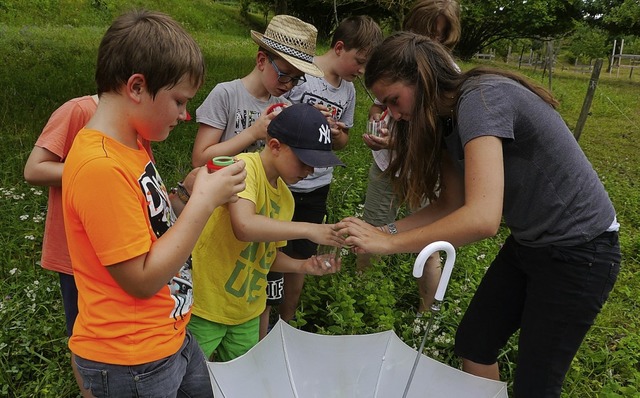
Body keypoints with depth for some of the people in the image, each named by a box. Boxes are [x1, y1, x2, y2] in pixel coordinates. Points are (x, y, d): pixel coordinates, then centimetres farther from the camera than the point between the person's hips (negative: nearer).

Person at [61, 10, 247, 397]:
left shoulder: (132, 143, 3)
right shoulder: (101, 167, -27)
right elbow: (142, 279, -24)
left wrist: (198, 193, -5)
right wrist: (204, 202, -22)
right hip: (130, 363, -8)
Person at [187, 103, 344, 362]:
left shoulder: (285, 197, 5)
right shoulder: (245, 167, -19)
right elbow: (244, 226, -36)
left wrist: (304, 266, -5)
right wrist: (308, 229, -28)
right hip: (206, 305, -7)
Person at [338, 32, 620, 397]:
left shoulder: (480, 98, -27)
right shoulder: (449, 118, 1)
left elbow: (482, 218, -37)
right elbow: (452, 205, 2)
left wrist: (389, 243, -28)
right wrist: (380, 231, -8)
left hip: (579, 251, -8)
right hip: (529, 241, 9)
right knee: (473, 343, 16)